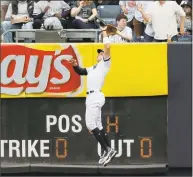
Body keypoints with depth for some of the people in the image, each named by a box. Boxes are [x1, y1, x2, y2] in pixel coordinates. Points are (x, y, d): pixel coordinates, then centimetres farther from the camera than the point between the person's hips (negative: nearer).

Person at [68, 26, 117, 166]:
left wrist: (105, 34, 0)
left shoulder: (105, 64, 0)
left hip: (96, 96, -9)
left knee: (90, 124, -15)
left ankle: (108, 150, -17)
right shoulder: (93, 68, 25)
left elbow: (107, 47, -13)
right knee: (97, 126, 8)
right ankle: (107, 151, 10)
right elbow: (81, 71, 31)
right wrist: (75, 65, 11)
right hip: (91, 97, 9)